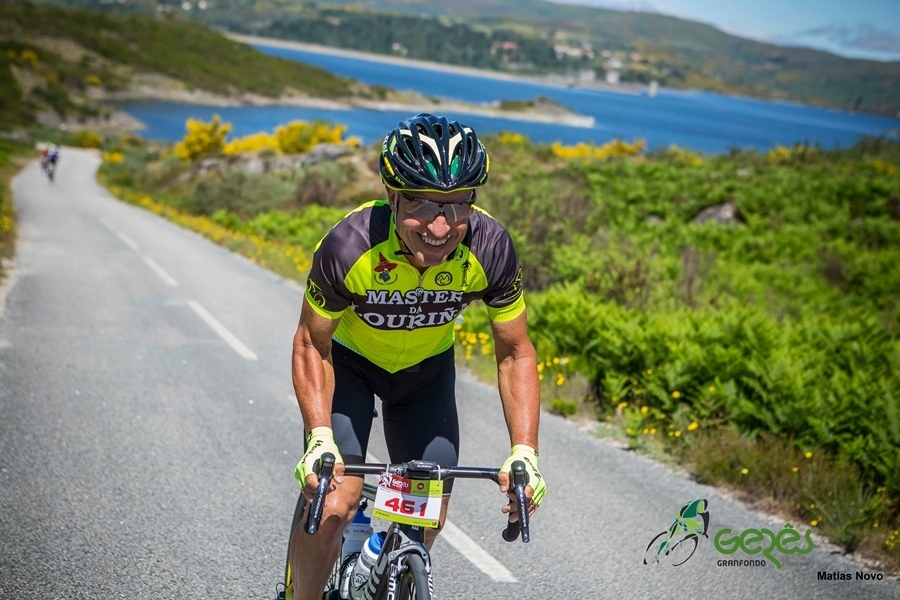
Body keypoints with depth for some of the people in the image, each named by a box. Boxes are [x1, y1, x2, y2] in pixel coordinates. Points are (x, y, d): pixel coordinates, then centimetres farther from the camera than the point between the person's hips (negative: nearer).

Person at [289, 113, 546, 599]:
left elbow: (515, 353, -16)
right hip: (349, 361, -2)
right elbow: (312, 345, -20)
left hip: (426, 368, 3)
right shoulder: (349, 245, -37)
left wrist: (524, 452, -24)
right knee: (331, 507, -18)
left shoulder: (490, 249, -31)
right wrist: (319, 438, -31)